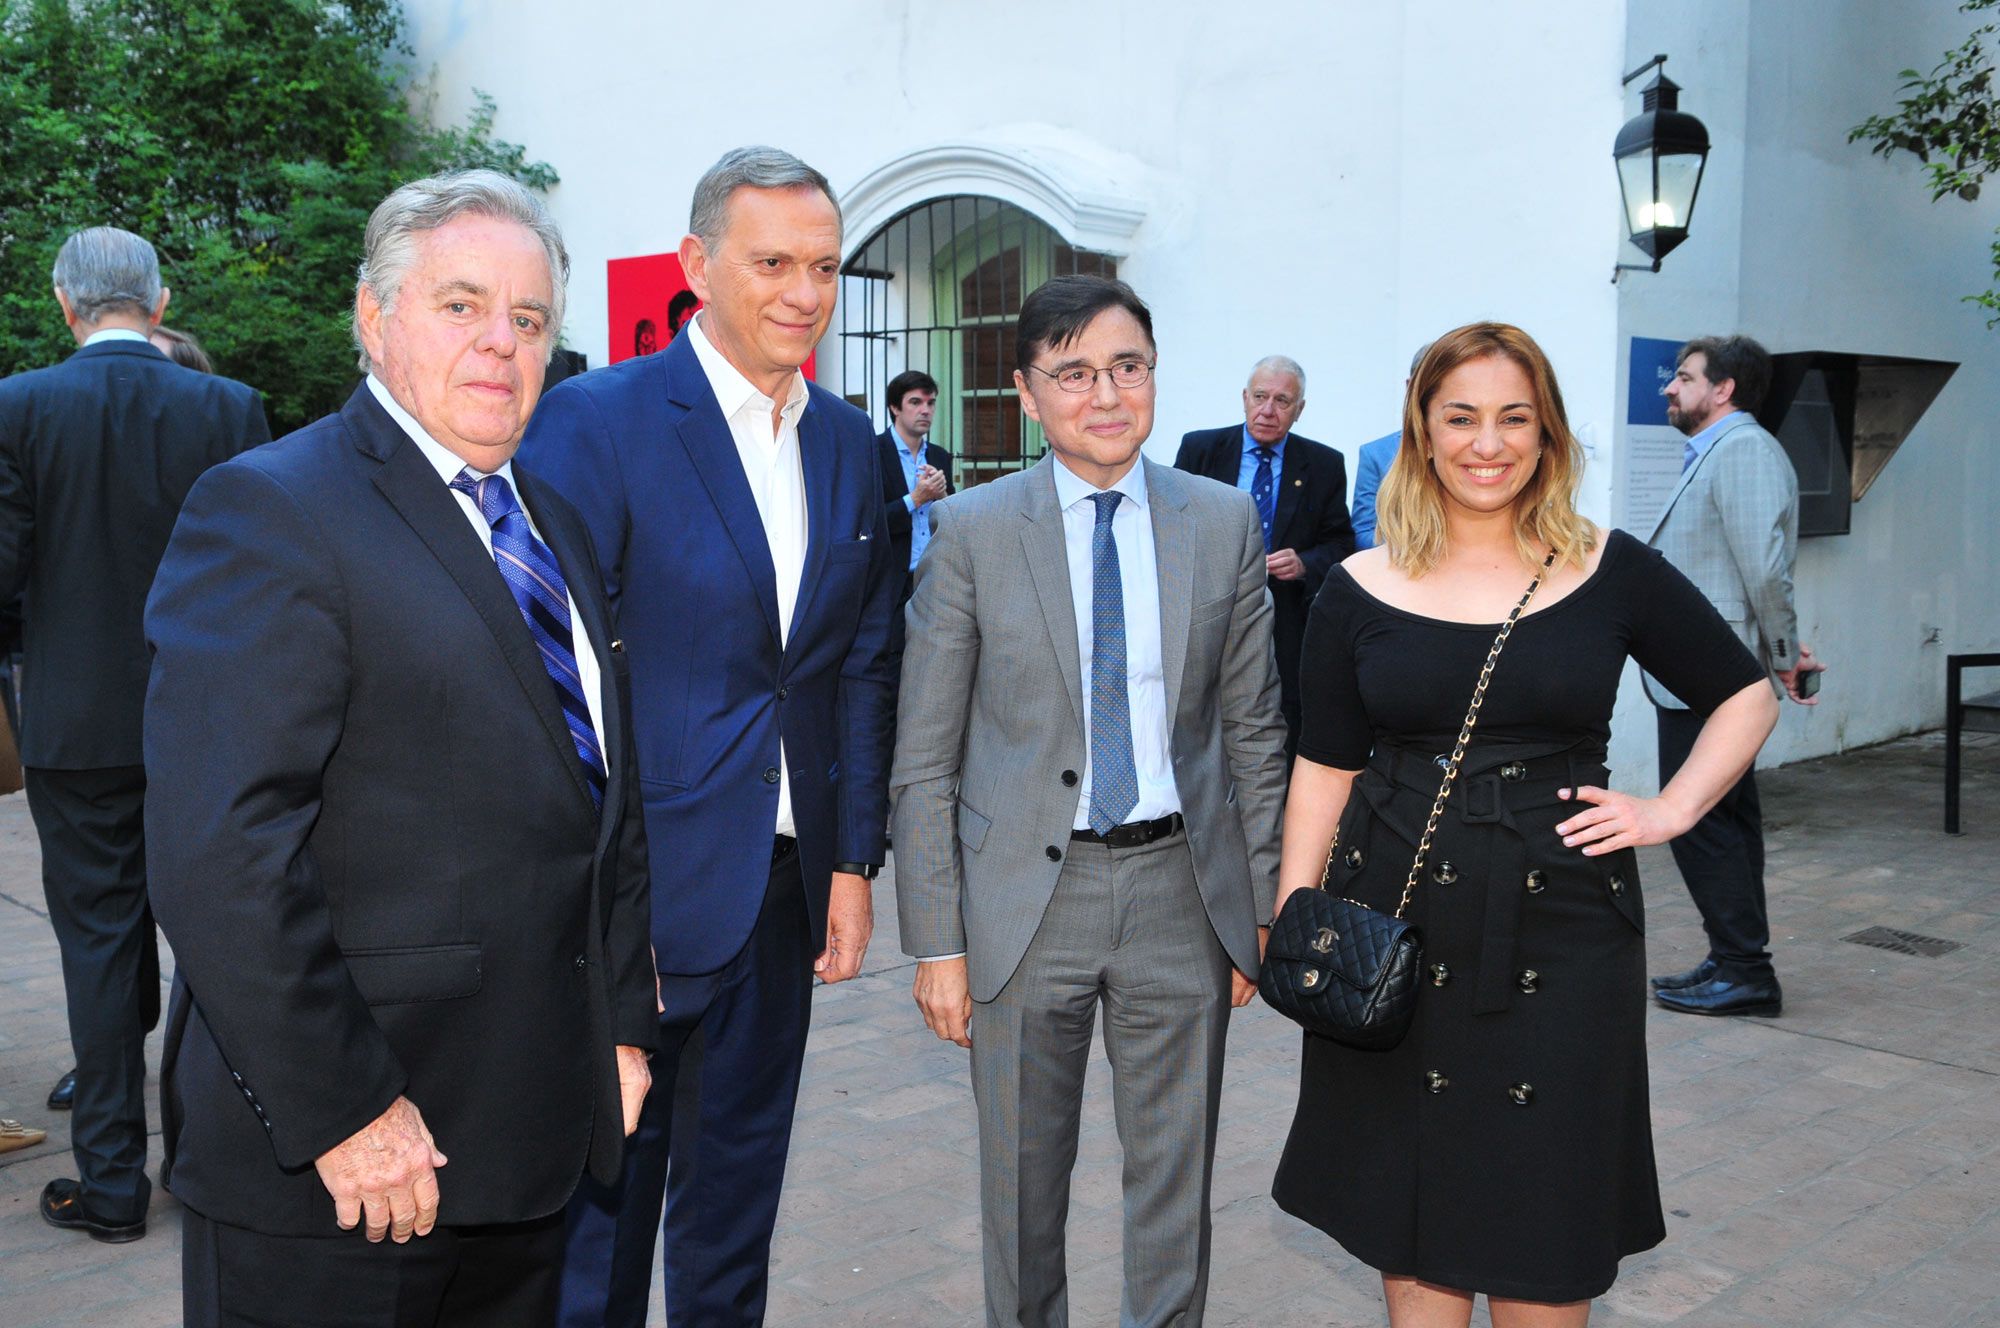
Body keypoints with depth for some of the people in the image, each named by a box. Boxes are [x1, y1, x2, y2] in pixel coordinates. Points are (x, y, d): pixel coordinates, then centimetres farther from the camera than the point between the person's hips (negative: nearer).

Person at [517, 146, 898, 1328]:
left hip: (787, 886, 6)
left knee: (737, 1197, 20)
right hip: (641, 879, -5)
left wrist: (855, 863, 7)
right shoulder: (597, 419, -10)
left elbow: (863, 666, 11)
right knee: (602, 1196, 9)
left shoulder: (849, 443, 8)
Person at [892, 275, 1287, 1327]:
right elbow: (924, 760, -4)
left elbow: (1253, 733, 7)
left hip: (1181, 891, 2)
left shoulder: (1225, 523, 2)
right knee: (1022, 1190, 13)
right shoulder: (969, 532, -4)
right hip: (1027, 896, -1)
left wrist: (1263, 908, 4)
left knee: (1175, 1188, 14)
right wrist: (938, 942, -7)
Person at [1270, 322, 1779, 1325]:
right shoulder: (1360, 591, 0)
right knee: (1408, 1209, 10)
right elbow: (1324, 769, 2)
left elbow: (1746, 696, 10)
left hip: (1561, 920, 0)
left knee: (1545, 1215, 9)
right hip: (1397, 922, 1)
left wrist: (1670, 812, -3)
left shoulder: (1613, 574, 0)